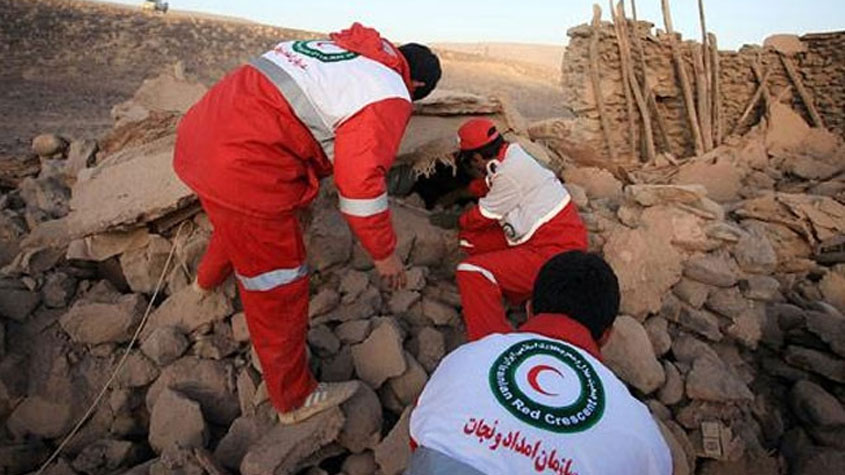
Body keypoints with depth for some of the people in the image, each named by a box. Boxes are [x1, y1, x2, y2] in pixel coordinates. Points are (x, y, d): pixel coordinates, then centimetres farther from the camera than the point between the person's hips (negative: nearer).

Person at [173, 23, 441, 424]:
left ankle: (209, 279, 69)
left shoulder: (338, 47, 17)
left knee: (239, 223, 38)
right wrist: (383, 252, -2)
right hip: (244, 170, -9)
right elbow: (361, 180, -15)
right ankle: (295, 399, 26)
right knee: (278, 292, 6)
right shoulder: (389, 96, -7)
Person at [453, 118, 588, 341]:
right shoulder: (513, 154, 4)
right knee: (471, 239, 9)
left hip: (555, 253, -10)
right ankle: (522, 291, 11)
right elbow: (488, 185, 25)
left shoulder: (510, 173, -21)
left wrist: (459, 221, 13)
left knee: (471, 272, -21)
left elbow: (482, 217, -6)